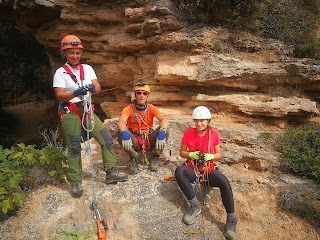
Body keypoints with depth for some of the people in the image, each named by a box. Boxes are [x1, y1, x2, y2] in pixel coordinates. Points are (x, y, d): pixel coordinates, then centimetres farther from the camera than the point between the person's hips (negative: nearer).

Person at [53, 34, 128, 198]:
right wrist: (76, 93, -31)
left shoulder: (87, 69, 8)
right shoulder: (61, 72, -4)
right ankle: (76, 183, 9)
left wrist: (92, 88, -27)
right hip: (70, 113, -4)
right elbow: (60, 96, -12)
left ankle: (109, 174, 9)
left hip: (87, 110, 5)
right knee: (74, 148, -4)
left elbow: (98, 88, -3)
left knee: (107, 139, -2)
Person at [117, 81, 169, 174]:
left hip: (149, 140, 1)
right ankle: (133, 159, -10)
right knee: (121, 132, -31)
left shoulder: (151, 108, -4)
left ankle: (154, 159, -6)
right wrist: (124, 134, -49)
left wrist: (162, 132, -42)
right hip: (134, 142, -1)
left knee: (165, 130, -24)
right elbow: (121, 121, -27)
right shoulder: (129, 109, -8)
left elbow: (164, 119, -20)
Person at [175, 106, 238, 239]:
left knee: (225, 183, -31)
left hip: (209, 169, 0)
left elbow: (219, 155, 2)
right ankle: (195, 205, -18)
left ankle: (231, 219, -12)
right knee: (179, 171, -34)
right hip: (192, 168, 1)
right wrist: (192, 154, -20)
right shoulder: (189, 133, -6)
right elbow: (182, 153, 1)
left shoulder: (213, 134, -4)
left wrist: (210, 156, -20)